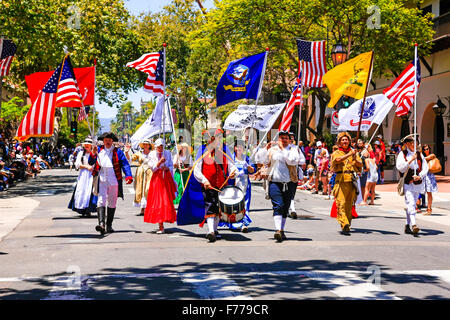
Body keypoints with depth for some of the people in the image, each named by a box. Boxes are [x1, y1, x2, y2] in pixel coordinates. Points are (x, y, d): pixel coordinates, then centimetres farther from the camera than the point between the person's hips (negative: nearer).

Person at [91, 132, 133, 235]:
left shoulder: (118, 152, 3)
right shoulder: (99, 151, 9)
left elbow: (125, 164, -4)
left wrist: (128, 176, -18)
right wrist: (93, 154, -9)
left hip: (114, 181, 0)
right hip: (102, 181, 0)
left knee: (112, 204, 8)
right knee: (101, 201, -15)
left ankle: (109, 226, 18)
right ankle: (101, 224, -27)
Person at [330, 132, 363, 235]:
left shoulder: (353, 152, 18)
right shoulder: (336, 153, 8)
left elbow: (360, 165, 9)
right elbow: (338, 159, -15)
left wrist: (355, 160, -11)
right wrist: (349, 154, -21)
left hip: (352, 180, 4)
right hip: (341, 180, -3)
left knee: (349, 204, 6)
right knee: (341, 203, -14)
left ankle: (347, 224, 15)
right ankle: (344, 225, -24)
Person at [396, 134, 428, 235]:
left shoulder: (419, 155, 9)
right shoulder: (402, 154, 0)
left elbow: (425, 168, 4)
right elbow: (400, 168, -11)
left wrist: (420, 176, -13)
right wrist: (410, 160, -18)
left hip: (418, 183, 4)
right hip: (407, 184, -4)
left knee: (412, 204, 10)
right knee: (410, 203, -17)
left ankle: (408, 226, 18)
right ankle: (413, 224, -29)